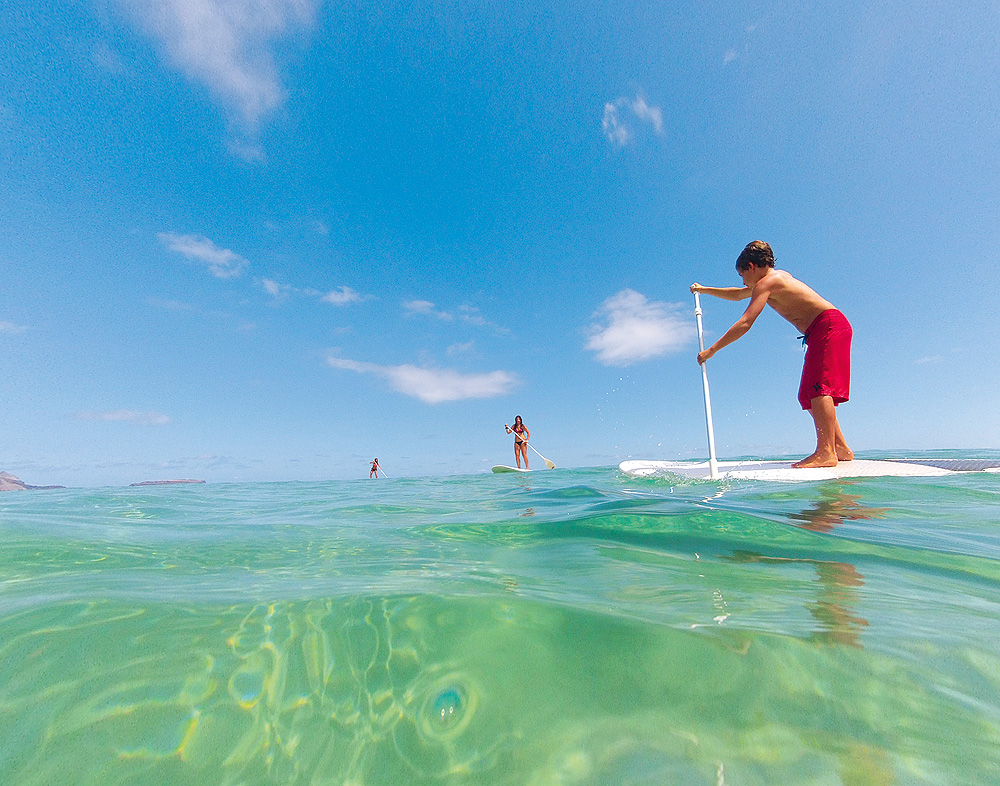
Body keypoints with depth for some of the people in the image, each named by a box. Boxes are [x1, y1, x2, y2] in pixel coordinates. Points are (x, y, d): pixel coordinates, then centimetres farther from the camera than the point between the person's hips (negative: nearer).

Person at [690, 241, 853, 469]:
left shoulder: (767, 281, -11)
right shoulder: (776, 276, 20)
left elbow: (745, 323, -21)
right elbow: (738, 294, 36)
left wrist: (711, 350, -21)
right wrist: (704, 290, 37)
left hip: (829, 326, -10)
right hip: (826, 330, 10)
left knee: (818, 387, -20)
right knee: (808, 395, 8)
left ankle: (826, 452, -27)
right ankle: (841, 449, 13)